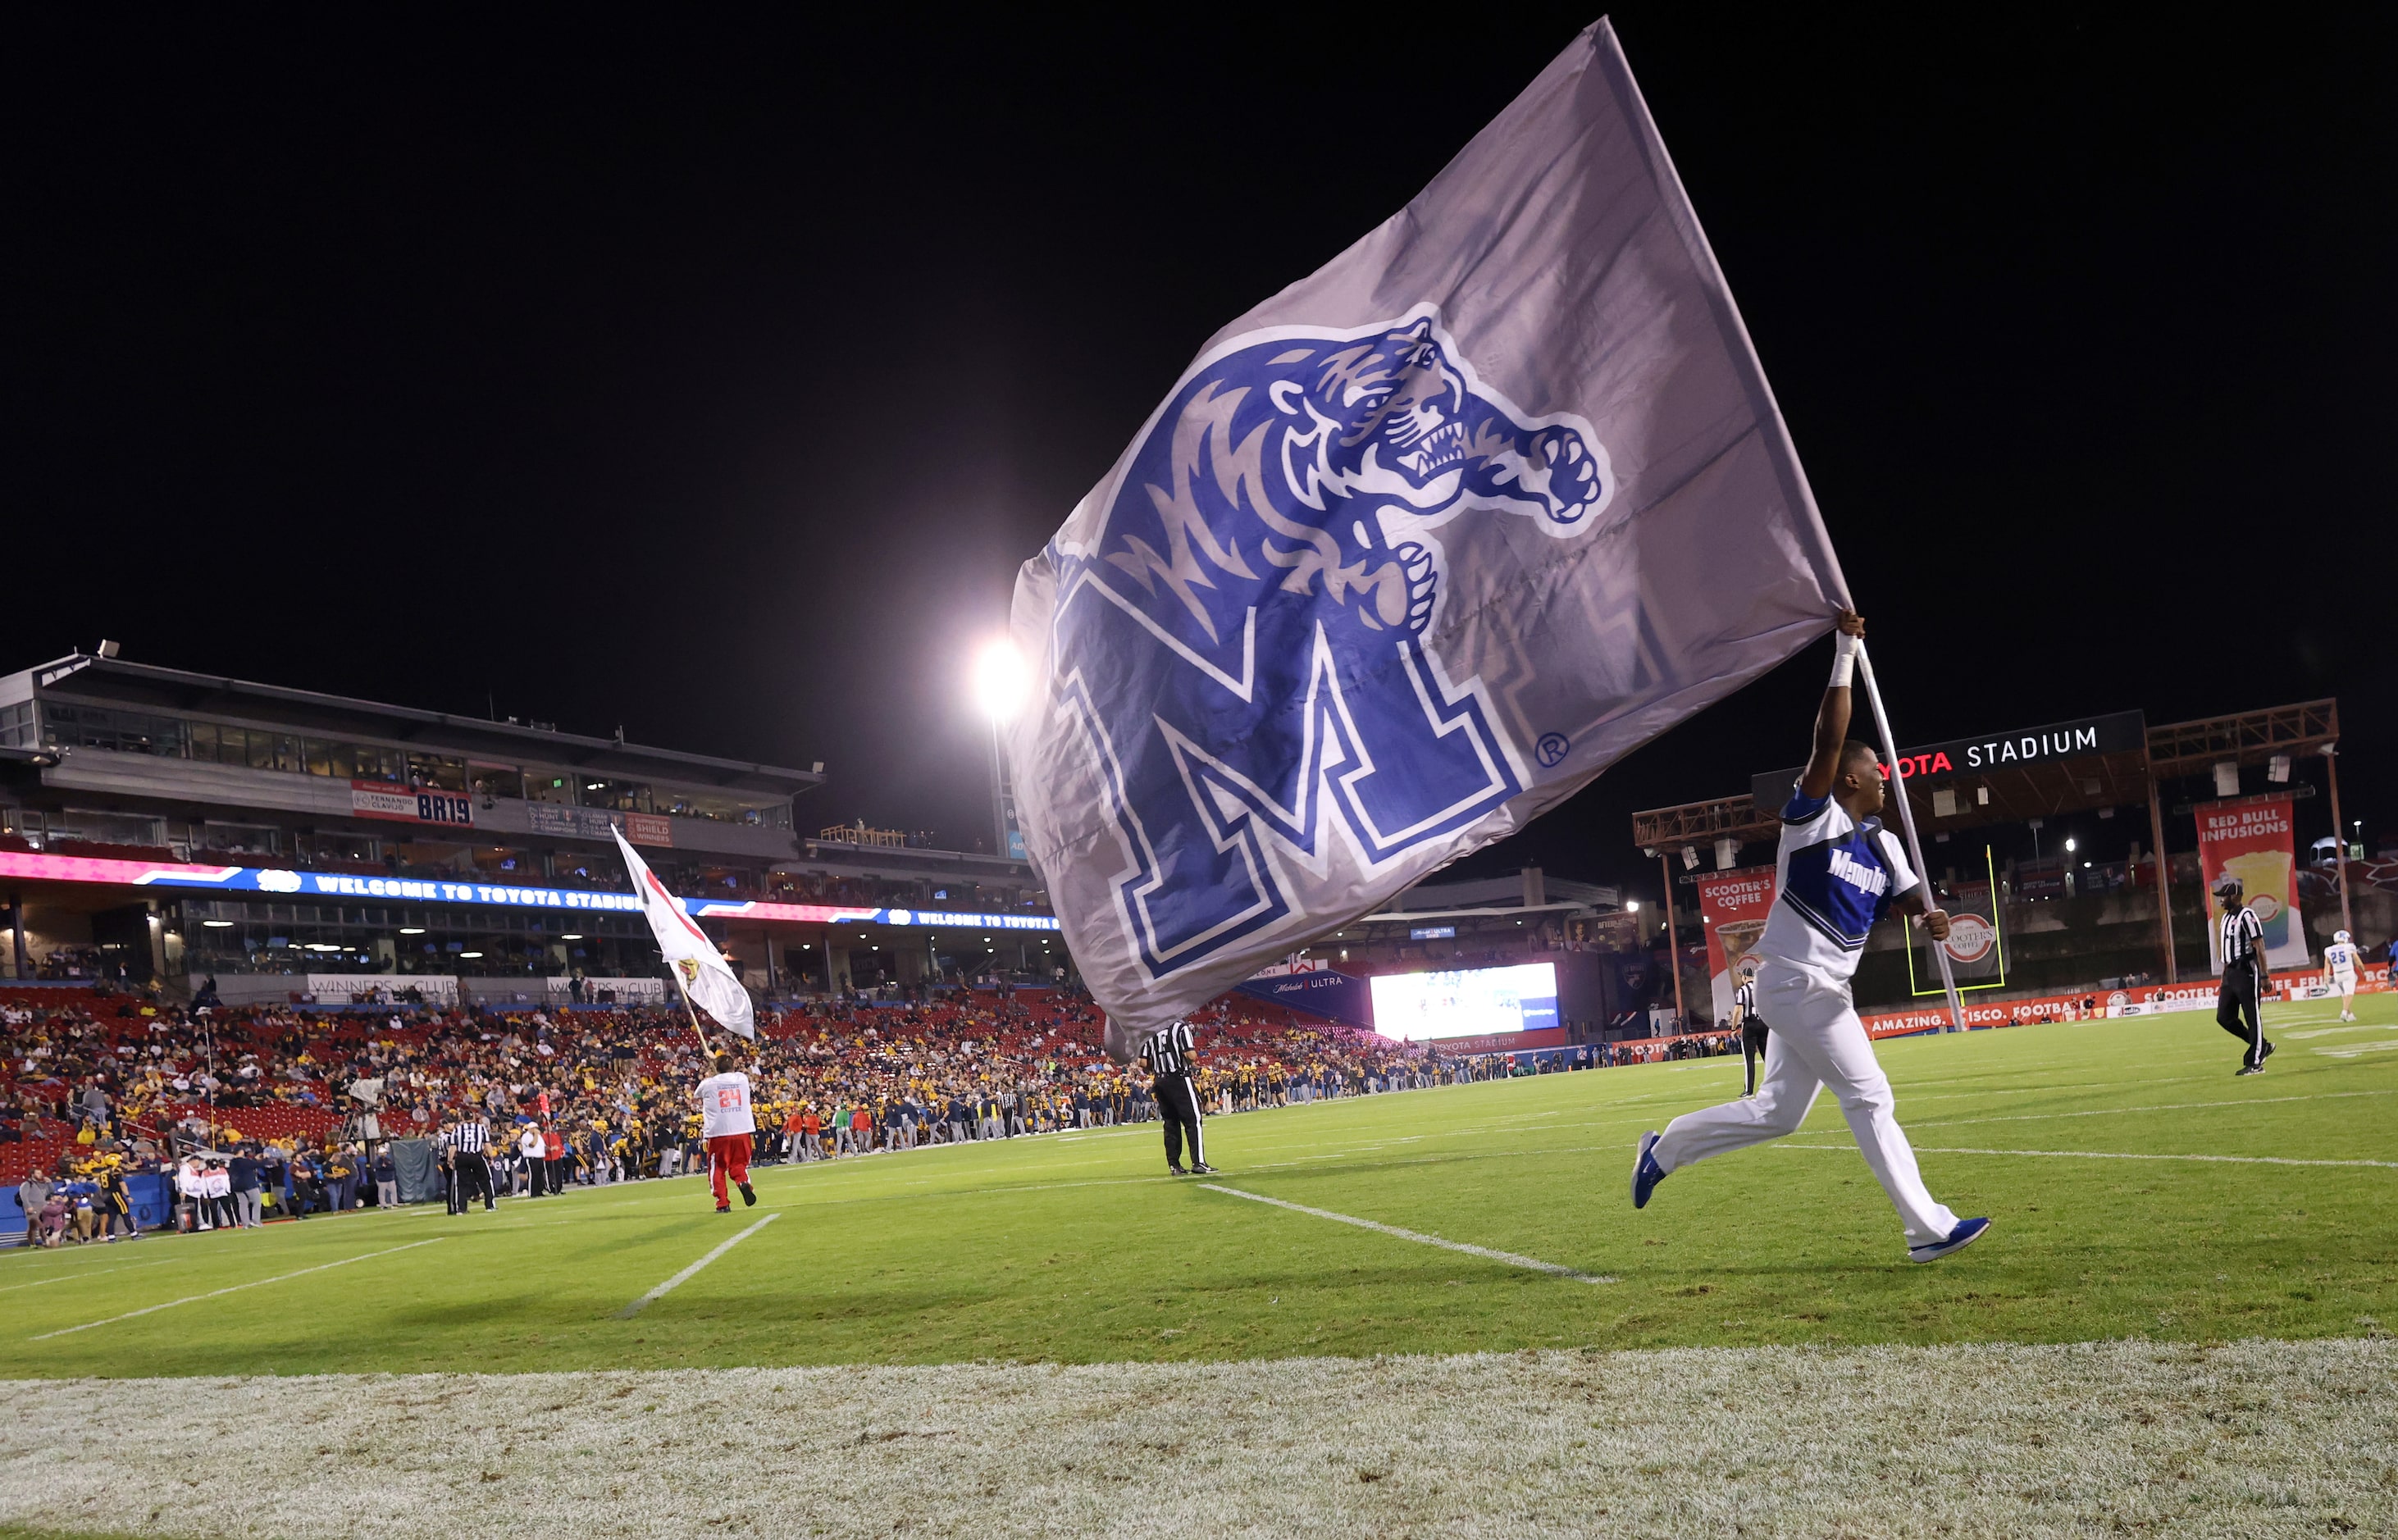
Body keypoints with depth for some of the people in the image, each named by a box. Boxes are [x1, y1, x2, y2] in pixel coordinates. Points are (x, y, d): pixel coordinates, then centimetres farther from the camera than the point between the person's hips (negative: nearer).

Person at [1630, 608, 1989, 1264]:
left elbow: (1909, 900, 4)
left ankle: (1665, 1148, 23)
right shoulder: (1814, 817, -12)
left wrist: (1932, 916, -20)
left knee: (1778, 1112, 12)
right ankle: (1929, 1230, 0)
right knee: (1869, 1097, -6)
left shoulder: (1883, 845, 12)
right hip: (1795, 982, -9)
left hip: (1820, 988, 9)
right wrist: (1844, 656, -22)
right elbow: (1828, 741, -23)